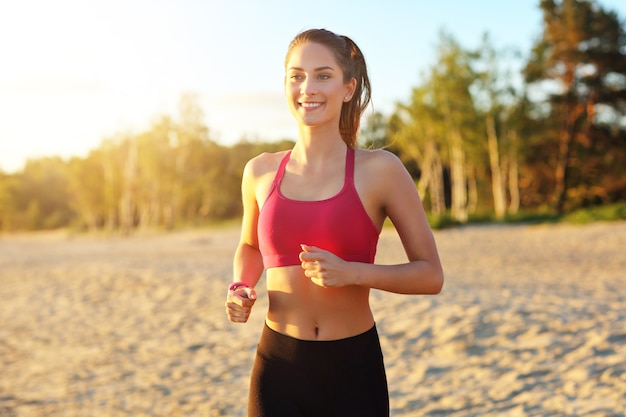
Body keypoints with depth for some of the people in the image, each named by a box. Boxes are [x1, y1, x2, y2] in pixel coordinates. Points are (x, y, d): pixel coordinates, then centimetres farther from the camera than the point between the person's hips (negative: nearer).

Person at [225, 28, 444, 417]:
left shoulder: (380, 170, -7)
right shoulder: (260, 172, 1)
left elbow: (430, 275, -4)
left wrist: (353, 272, -18)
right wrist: (241, 290, 1)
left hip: (353, 369, -1)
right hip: (277, 367, 2)